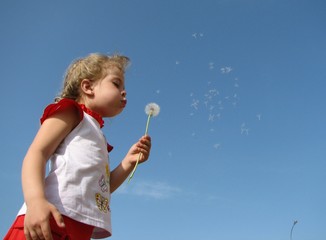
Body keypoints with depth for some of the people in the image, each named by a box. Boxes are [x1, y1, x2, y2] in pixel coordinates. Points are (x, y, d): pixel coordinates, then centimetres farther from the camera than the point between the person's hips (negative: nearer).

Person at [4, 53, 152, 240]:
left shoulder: (97, 137, 30)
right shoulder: (71, 111, 8)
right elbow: (36, 153, -7)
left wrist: (129, 162, 17)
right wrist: (35, 200, -25)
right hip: (52, 216, -8)